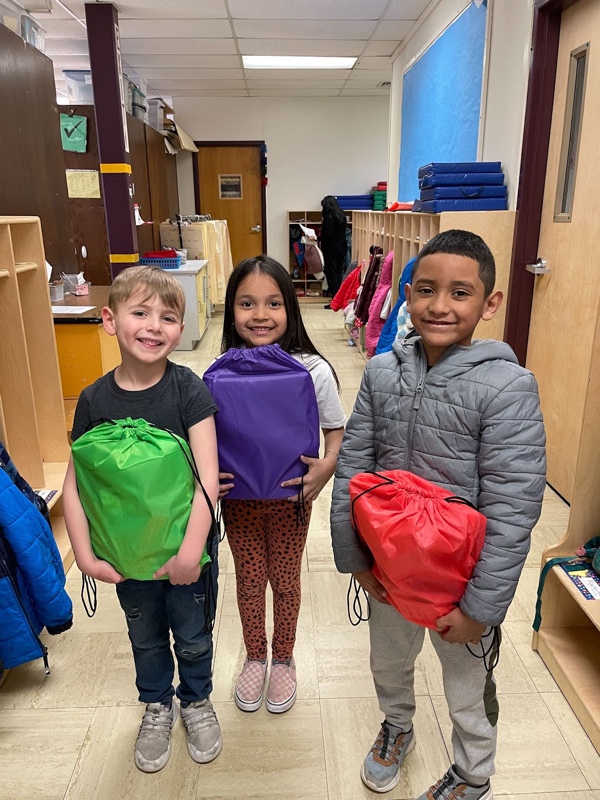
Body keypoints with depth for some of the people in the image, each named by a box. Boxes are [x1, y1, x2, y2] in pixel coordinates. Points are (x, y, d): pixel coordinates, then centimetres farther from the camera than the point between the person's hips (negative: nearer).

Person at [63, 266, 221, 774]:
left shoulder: (188, 389, -17)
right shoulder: (96, 399, -10)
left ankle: (196, 701, 49)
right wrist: (85, 555, -12)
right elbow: (75, 484, -6)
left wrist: (192, 548, -27)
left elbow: (208, 474, -22)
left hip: (185, 545, -2)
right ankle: (157, 707, 51)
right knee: (145, 637, 24)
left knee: (193, 636, 19)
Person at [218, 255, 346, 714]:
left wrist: (326, 466, -25)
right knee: (249, 580, 18)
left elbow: (337, 433, -6)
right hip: (238, 497, 1)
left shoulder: (313, 370, -17)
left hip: (291, 497, -1)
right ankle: (255, 658, 46)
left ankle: (284, 660, 45)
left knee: (285, 580, 18)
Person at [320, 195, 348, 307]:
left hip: (332, 249, -8)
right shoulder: (341, 215, 10)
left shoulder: (329, 216, -14)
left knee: (331, 275, -2)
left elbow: (328, 234, -21)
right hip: (342, 247, 8)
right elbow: (342, 232, 13)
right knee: (339, 274, 12)